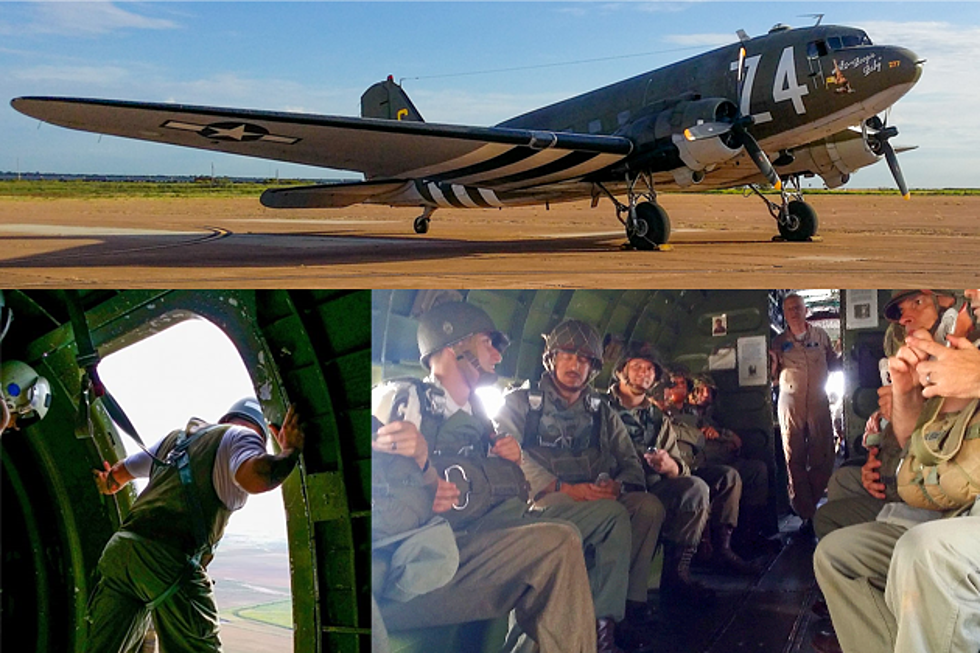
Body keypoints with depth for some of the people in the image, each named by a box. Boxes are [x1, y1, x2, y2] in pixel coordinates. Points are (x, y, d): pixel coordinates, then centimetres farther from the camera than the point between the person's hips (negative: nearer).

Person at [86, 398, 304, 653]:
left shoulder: (176, 437, 29)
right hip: (170, 562, -7)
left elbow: (120, 472, 41)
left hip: (120, 547, 7)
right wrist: (291, 451, -1)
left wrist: (108, 482, 63)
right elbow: (254, 477, -17)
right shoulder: (241, 435, 7)